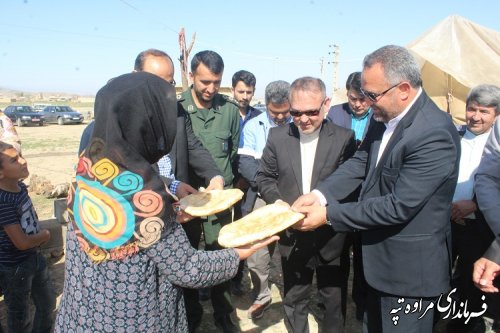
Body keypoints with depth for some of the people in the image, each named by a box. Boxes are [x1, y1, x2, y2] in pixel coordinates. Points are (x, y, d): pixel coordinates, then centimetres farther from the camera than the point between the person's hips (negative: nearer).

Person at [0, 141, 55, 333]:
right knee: (20, 317, 15)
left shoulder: (19, 186, -5)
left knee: (48, 303, 25)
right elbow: (22, 242, -27)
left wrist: (38, 236, -3)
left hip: (34, 258, 8)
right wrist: (44, 235, -8)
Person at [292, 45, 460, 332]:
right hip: (379, 257, 8)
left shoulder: (435, 134, -27)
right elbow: (361, 162, 3)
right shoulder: (384, 117, -2)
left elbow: (399, 206, -29)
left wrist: (329, 214, -23)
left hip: (410, 266, -8)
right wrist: (320, 194, -13)